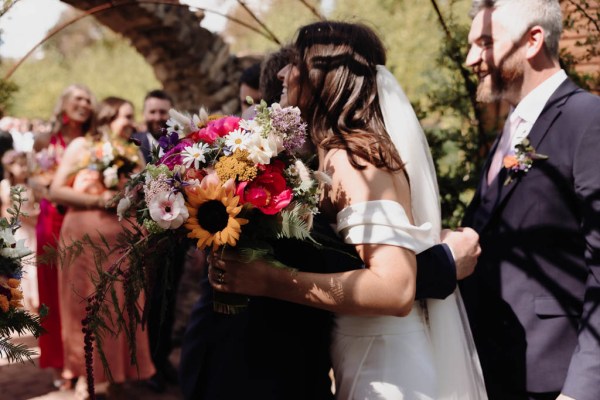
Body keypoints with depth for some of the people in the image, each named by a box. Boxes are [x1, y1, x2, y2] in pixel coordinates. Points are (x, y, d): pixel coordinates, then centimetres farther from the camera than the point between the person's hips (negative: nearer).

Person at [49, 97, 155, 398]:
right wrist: (98, 200, -12)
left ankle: (115, 371, 19)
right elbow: (56, 191, -5)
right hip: (84, 236, -3)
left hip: (123, 238, 3)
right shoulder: (81, 146, 1)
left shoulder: (134, 153, 10)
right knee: (85, 305, 5)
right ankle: (85, 372, 17)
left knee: (118, 305, 6)